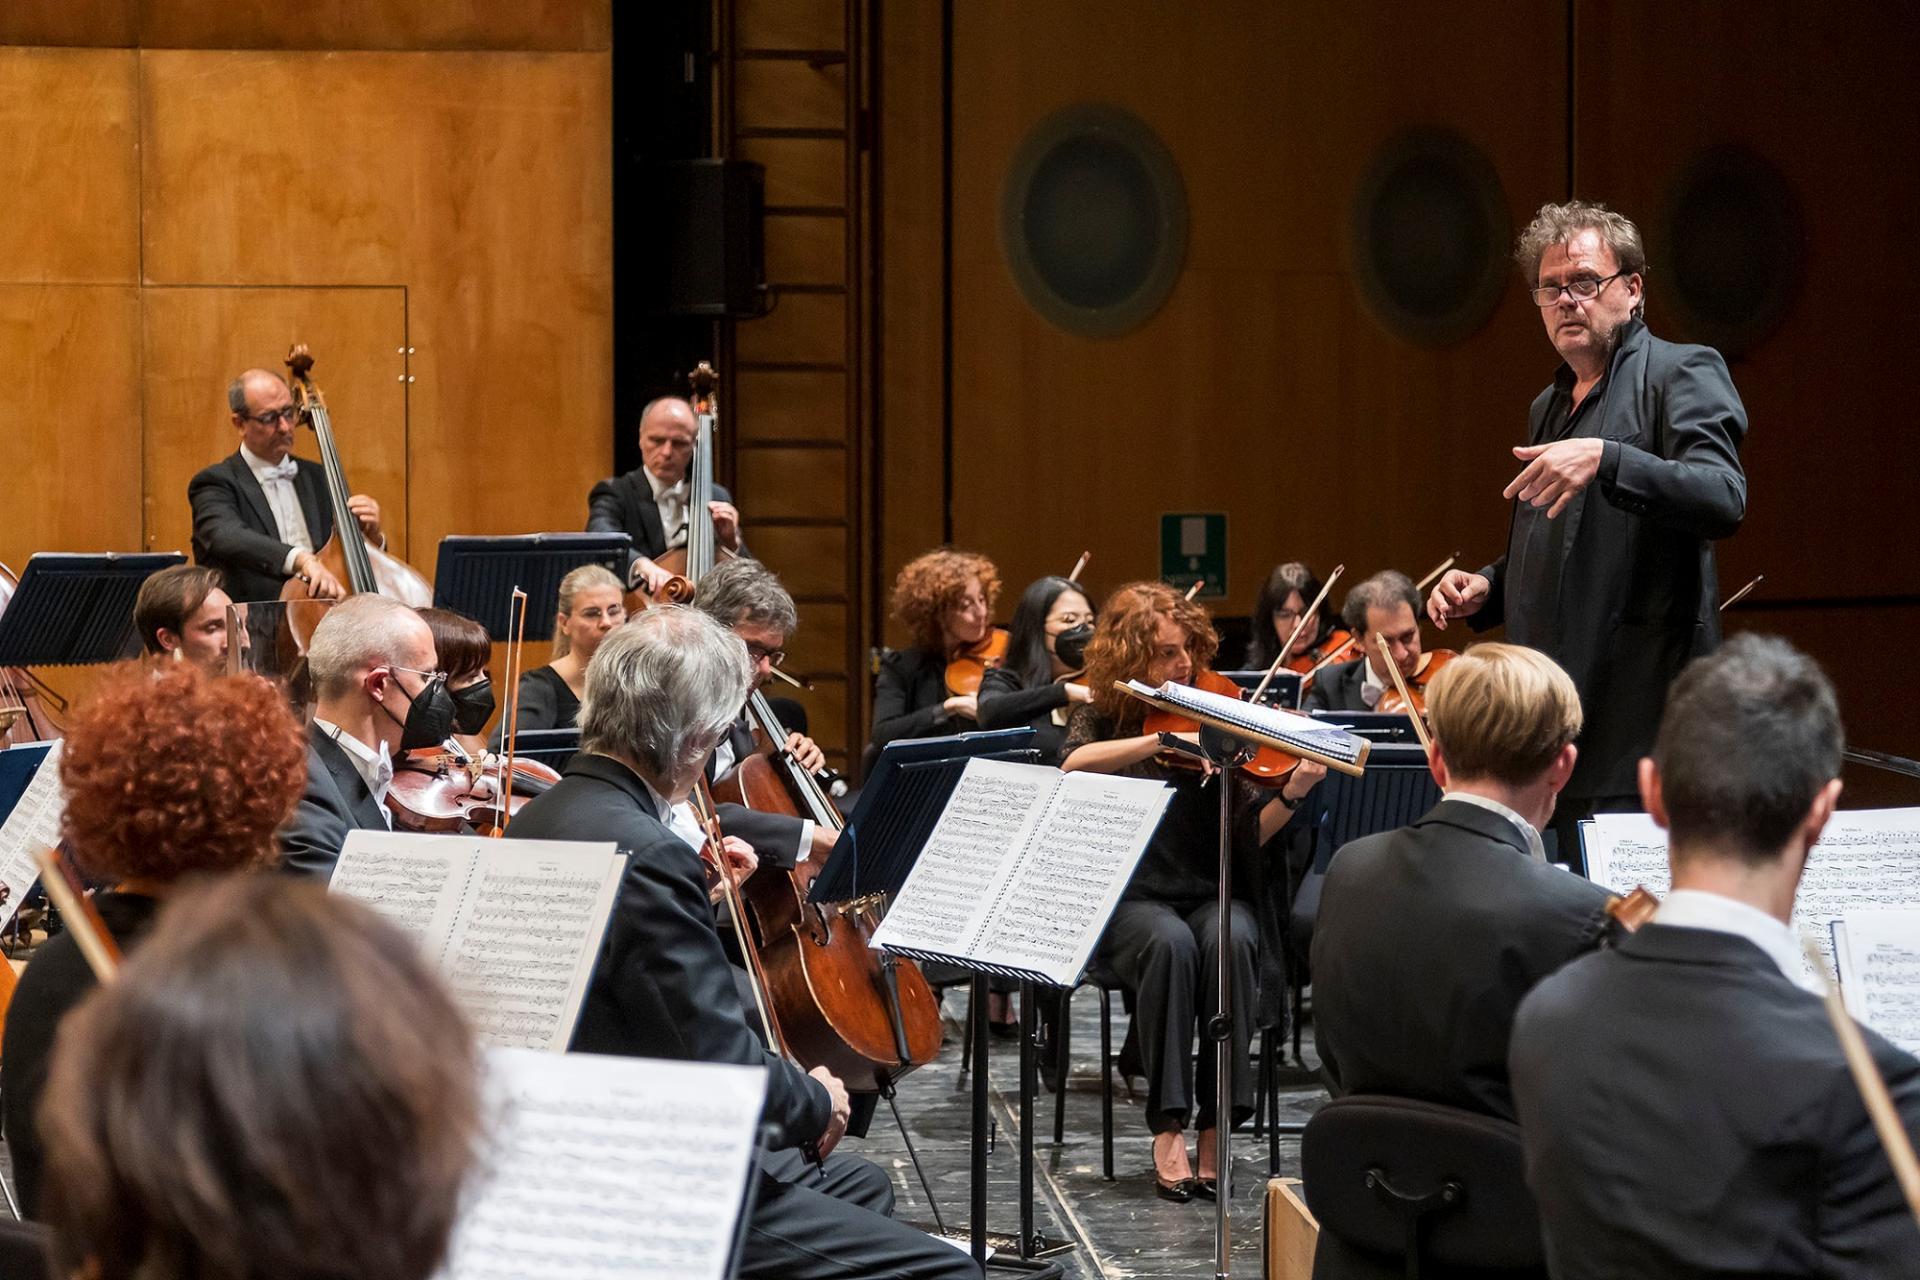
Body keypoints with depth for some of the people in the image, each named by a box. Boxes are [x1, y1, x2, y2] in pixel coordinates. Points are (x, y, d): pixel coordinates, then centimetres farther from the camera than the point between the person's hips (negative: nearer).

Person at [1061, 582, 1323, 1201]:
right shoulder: (1101, 719, 5)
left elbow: (1249, 834, -1)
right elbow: (1074, 765, -21)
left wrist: (1293, 793, -21)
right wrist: (1168, 737, -28)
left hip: (1212, 896, 1)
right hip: (1130, 902, -1)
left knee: (1231, 939, -33)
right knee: (1171, 942, -35)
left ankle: (1215, 1124, -29)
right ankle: (1168, 1128, -31)